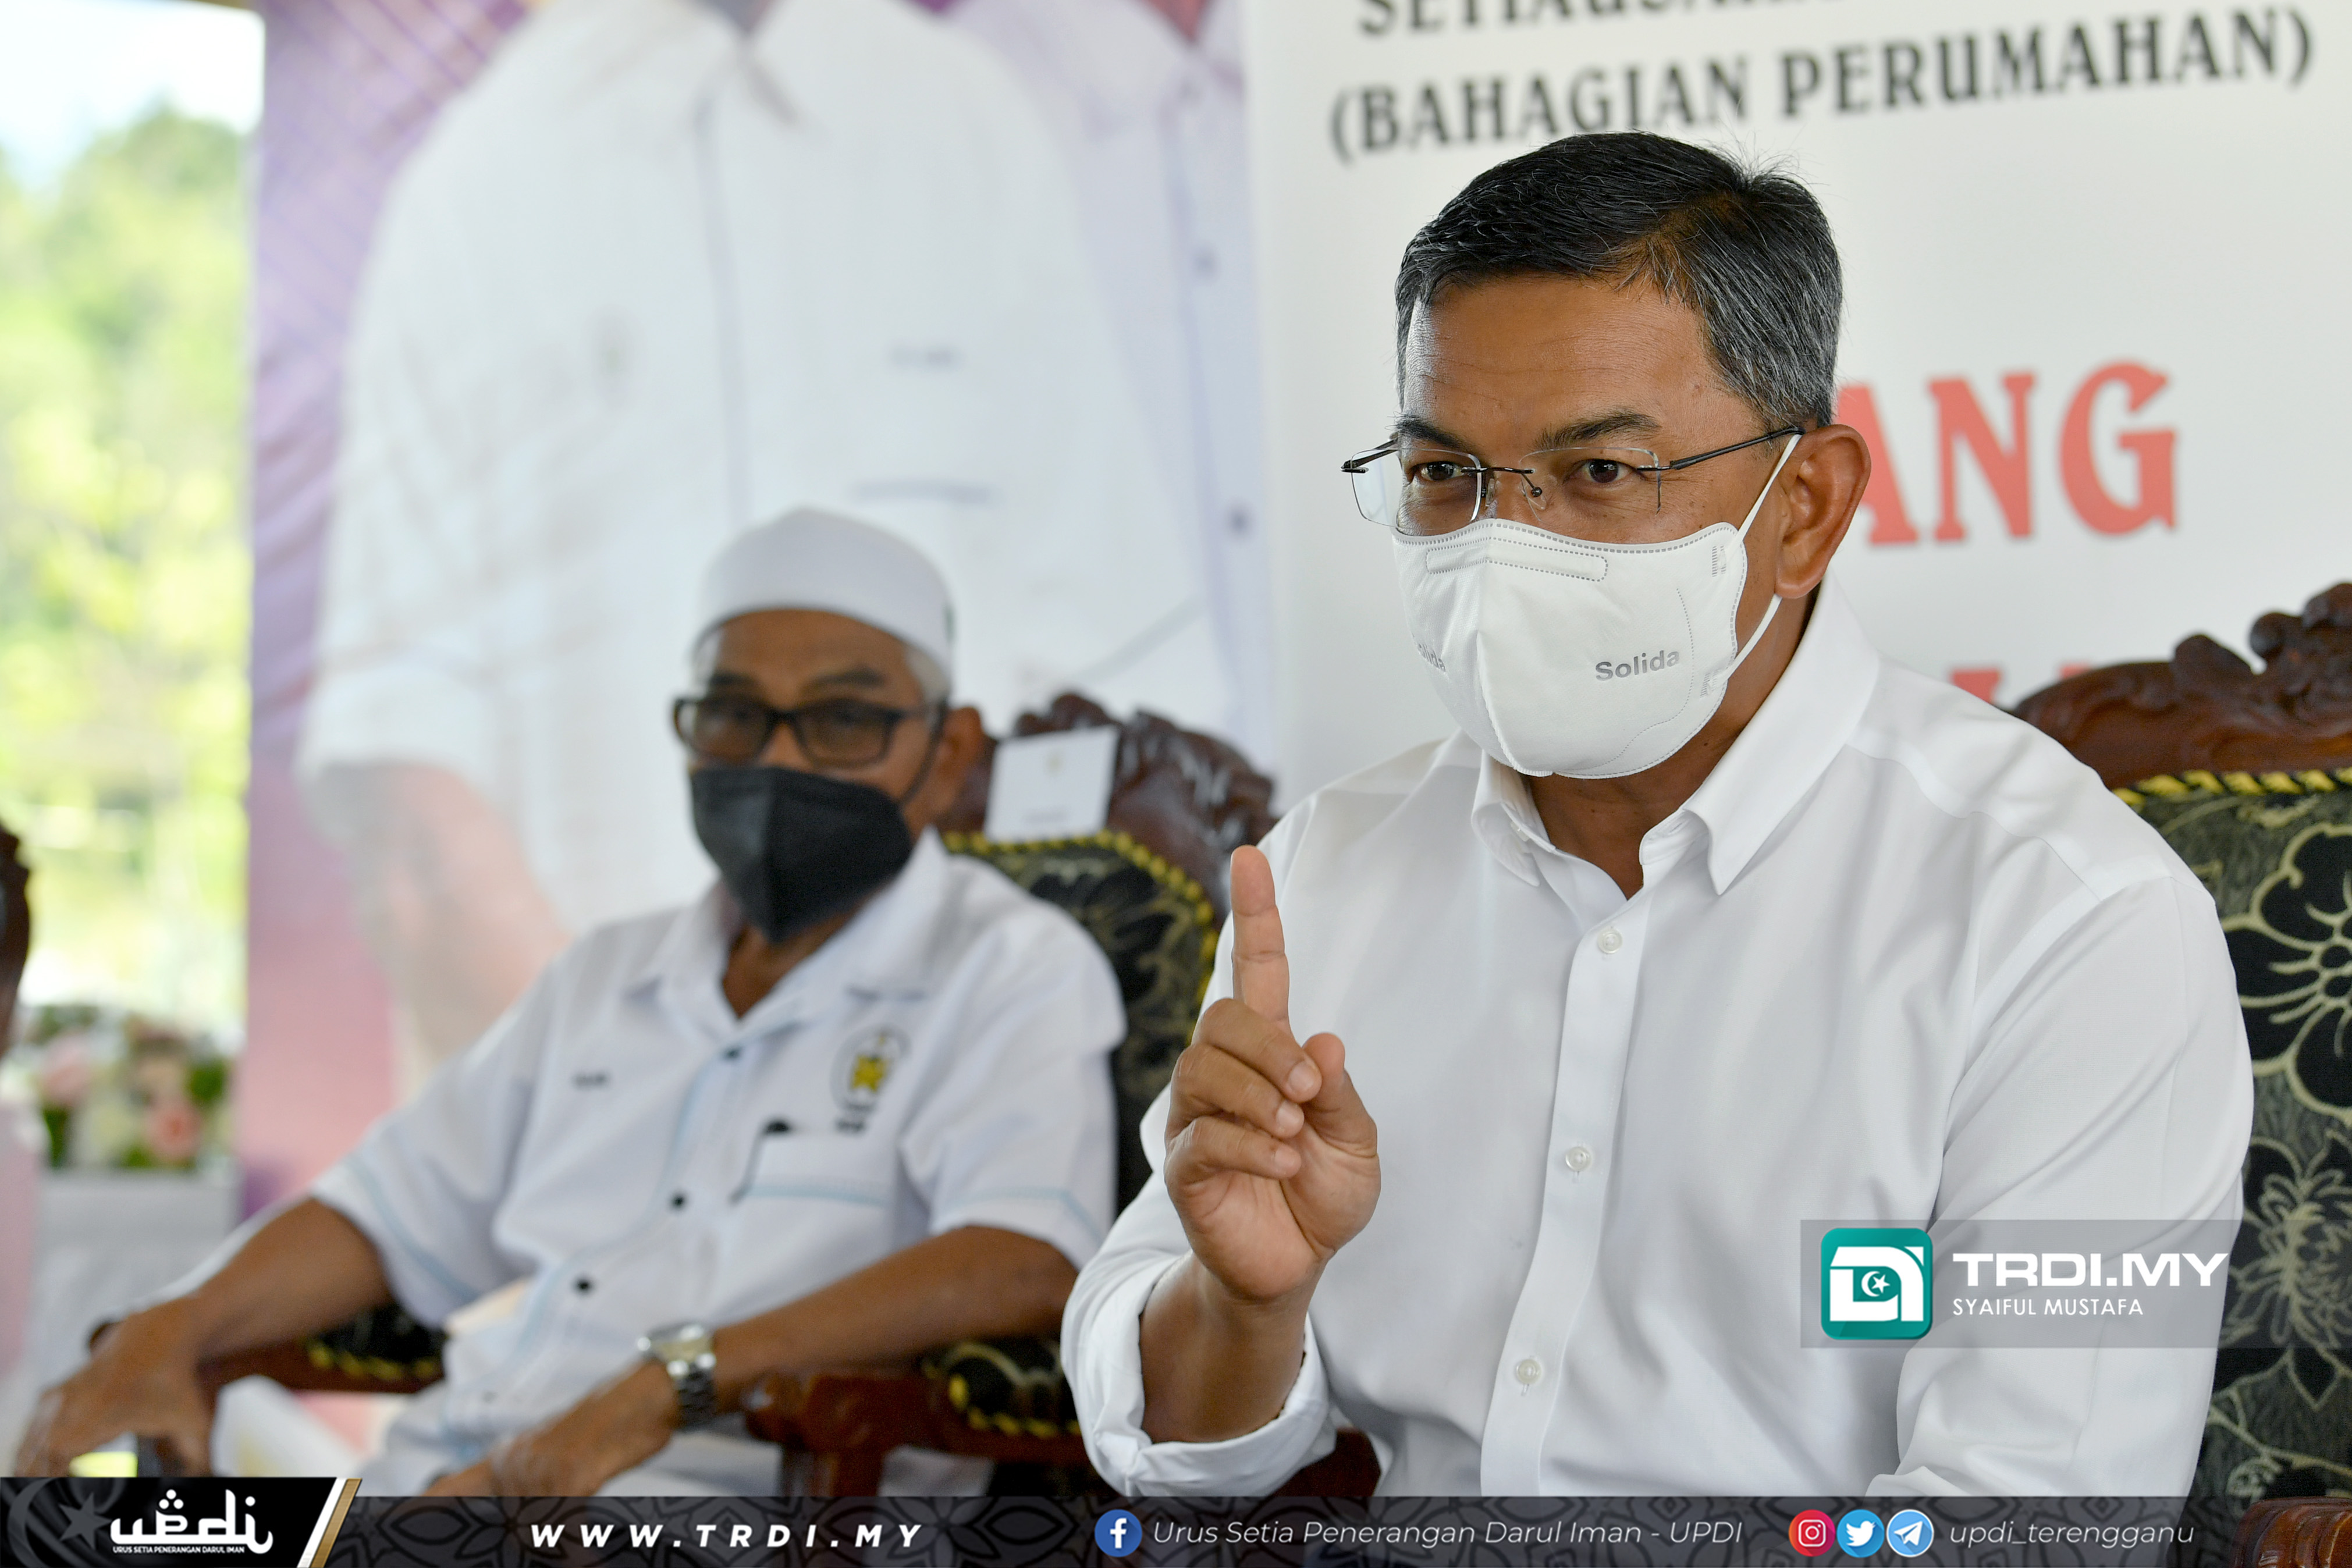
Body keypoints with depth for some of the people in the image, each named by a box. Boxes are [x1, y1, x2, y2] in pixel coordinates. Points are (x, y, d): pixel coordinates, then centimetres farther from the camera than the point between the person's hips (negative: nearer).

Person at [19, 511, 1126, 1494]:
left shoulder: (1015, 967, 4)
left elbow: (1026, 1267, -13)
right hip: (453, 1471, 6)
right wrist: (170, 1332, 8)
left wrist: (670, 1384, -22)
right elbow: (395, 1215, 28)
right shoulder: (608, 977, 27)